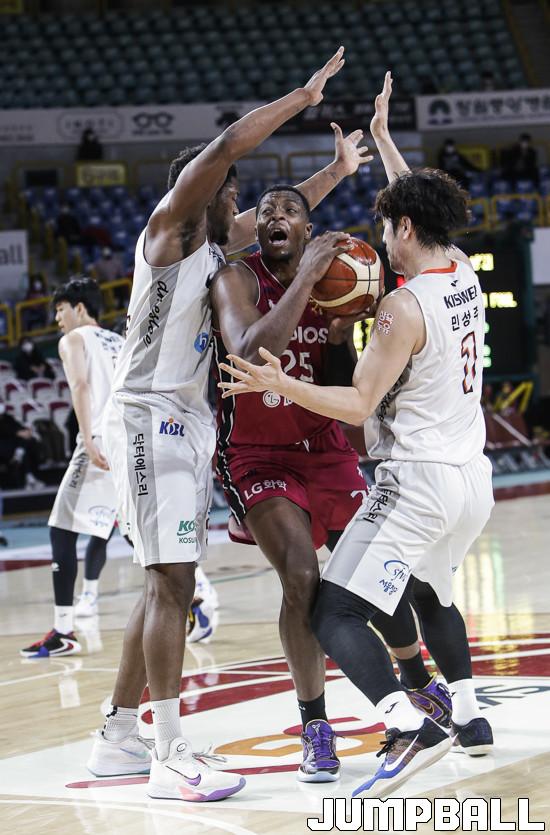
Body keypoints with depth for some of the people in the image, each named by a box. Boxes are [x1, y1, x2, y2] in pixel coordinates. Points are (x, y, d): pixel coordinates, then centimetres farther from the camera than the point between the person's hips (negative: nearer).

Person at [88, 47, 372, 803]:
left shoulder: (215, 242, 16)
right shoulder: (167, 226, -8)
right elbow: (226, 146, -20)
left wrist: (345, 164, 28)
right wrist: (304, 97, -14)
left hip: (189, 421, 10)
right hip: (149, 419, -10)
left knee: (169, 585, 11)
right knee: (172, 583, -14)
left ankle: (118, 740, 17)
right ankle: (170, 759, -16)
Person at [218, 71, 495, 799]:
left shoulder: (405, 307, -17)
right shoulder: (464, 275, 6)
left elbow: (359, 404, -15)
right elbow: (425, 207, 25)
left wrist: (281, 385, -17)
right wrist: (382, 138, 33)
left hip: (418, 482, -9)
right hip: (473, 479, 9)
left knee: (335, 615, -11)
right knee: (431, 589, 33)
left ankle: (411, 730, -27)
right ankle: (469, 714, 35)